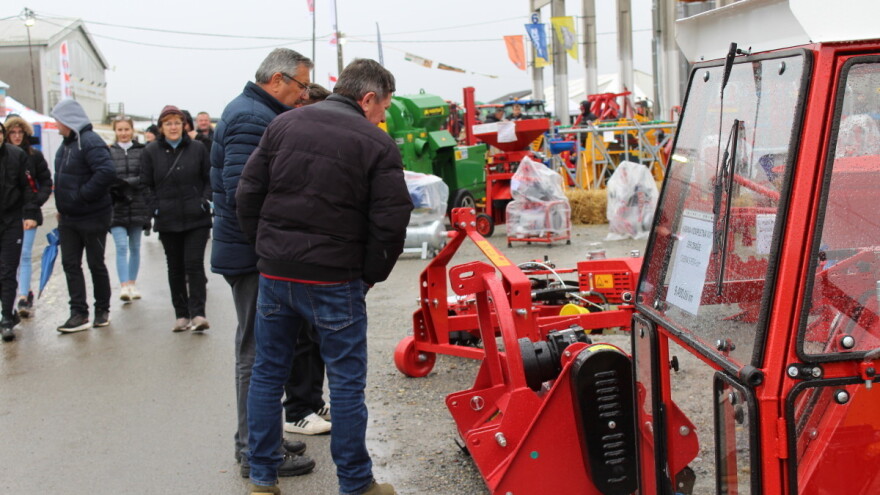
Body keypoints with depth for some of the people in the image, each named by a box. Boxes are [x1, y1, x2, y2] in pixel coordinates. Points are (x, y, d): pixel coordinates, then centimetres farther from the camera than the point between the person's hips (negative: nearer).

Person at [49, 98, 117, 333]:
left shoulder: (90, 142, -18)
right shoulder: (67, 143, 10)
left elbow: (107, 172, -32)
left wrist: (81, 195, -25)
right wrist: (62, 208, 11)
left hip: (93, 217, -9)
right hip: (68, 217, 9)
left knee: (96, 264, 5)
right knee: (70, 264, 6)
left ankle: (102, 310, 20)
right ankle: (79, 314, 10)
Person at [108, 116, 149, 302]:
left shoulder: (142, 151, 2)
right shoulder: (108, 152, 3)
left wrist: (125, 182, -14)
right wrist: (113, 189, -17)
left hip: (137, 206, 1)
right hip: (116, 207, -1)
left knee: (135, 247, 11)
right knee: (121, 246, -10)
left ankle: (132, 283, 22)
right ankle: (124, 286, -12)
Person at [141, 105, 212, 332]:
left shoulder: (197, 149, 3)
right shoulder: (151, 151, 4)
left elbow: (209, 179, 7)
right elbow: (146, 184, 6)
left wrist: (205, 201, -5)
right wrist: (156, 208, -4)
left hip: (196, 219, -1)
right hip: (168, 221, 2)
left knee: (195, 264, -8)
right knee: (175, 268, 9)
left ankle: (197, 313, -8)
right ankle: (181, 314, 17)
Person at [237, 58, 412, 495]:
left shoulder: (283, 125, 5)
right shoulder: (376, 143, -7)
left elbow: (248, 193, 5)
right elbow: (390, 223, -10)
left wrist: (265, 247, 13)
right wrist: (370, 276, 2)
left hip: (274, 274, 4)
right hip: (334, 279, -4)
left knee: (268, 373, 16)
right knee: (347, 383, 7)